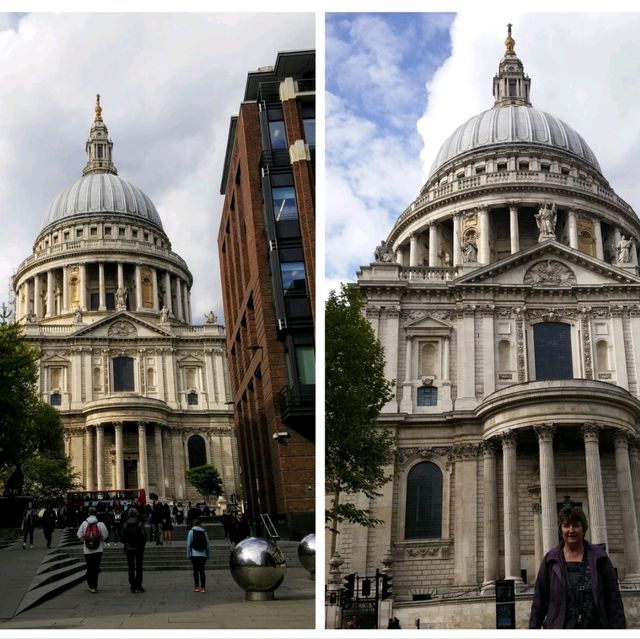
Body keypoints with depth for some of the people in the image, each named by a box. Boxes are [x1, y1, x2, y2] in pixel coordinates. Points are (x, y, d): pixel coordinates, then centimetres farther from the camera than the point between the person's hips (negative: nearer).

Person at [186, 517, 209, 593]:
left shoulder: (191, 531, -1)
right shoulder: (204, 532, 5)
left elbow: (188, 544, -3)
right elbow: (207, 544, 4)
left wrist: (188, 554, 3)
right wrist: (207, 555, 10)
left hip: (194, 554, -2)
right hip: (203, 554, 2)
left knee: (195, 570, 6)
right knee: (202, 571, 3)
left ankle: (196, 587, 5)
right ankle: (203, 587, -3)